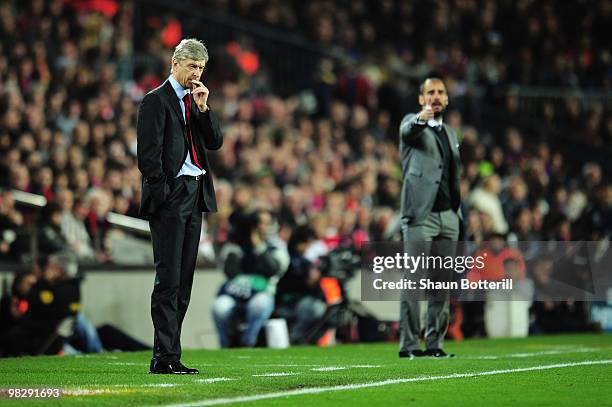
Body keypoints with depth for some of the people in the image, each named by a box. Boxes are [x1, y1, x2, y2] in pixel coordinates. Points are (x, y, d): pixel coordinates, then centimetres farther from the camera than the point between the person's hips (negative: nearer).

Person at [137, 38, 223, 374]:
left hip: (194, 195, 8)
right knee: (169, 278, -10)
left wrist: (203, 108, -1)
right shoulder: (156, 100, -5)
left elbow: (215, 143, 11)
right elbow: (148, 155, -11)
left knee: (183, 280, 7)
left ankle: (171, 353, 10)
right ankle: (164, 357, -10)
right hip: (170, 195, -8)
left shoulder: (194, 102, 18)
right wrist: (162, 192, -15)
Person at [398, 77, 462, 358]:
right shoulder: (412, 123, 3)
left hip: (448, 216, 6)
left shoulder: (451, 134, 22)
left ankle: (435, 343, 9)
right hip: (420, 215, -6)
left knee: (442, 283, 5)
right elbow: (409, 131, -23)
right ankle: (408, 344, -7)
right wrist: (422, 119, -46)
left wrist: (458, 213, 18)